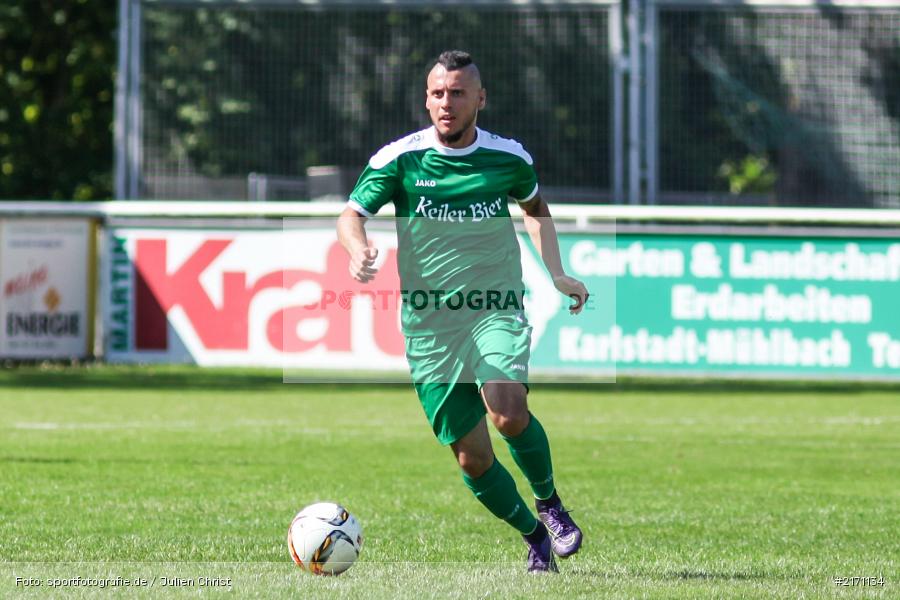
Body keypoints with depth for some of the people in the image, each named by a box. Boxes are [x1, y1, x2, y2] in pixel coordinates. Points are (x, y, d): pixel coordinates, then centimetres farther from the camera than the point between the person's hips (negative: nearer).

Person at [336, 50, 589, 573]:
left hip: (497, 310, -1)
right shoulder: (400, 158, -3)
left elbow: (535, 207, 22)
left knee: (508, 412, -28)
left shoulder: (509, 157, 3)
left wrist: (557, 274, 13)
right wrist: (359, 249, -30)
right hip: (430, 324, 1)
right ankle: (535, 537, 22)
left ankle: (550, 502, -3)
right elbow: (352, 215, -8)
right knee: (472, 456, -1)